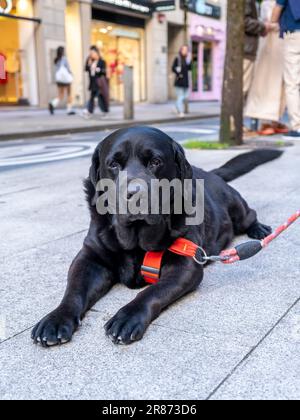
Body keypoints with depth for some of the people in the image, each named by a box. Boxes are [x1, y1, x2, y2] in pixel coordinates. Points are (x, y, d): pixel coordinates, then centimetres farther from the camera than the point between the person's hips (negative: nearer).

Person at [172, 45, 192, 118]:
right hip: (179, 81, -5)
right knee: (180, 96, -8)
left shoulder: (188, 59, 9)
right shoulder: (177, 59, -3)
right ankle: (181, 112, -5)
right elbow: (173, 68, -3)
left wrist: (188, 61, -12)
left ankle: (178, 107, 27)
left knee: (186, 97, 6)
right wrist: (178, 74, -14)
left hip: (186, 80, 5)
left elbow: (190, 68, -2)